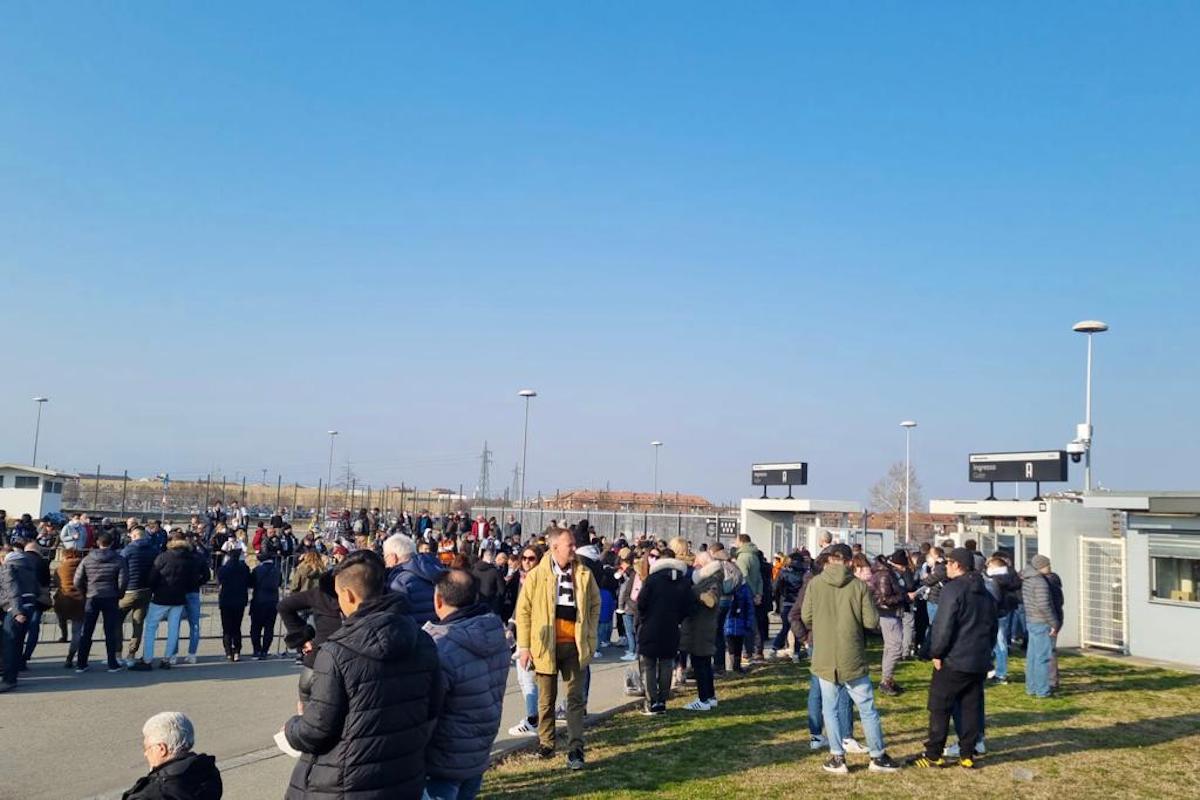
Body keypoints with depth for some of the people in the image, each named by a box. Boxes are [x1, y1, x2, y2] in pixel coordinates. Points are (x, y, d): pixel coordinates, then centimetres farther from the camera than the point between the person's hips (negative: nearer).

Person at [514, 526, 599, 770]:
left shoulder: (584, 574, 0)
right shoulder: (537, 575, -6)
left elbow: (595, 604, 10)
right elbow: (523, 610, -2)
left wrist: (590, 637, 3)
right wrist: (524, 646, -5)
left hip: (575, 645, 1)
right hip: (546, 645, -1)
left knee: (575, 698, -1)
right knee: (546, 699, 12)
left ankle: (575, 750, 2)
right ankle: (546, 744, 25)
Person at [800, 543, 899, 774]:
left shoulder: (815, 583, -6)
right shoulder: (859, 586, -7)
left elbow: (806, 617, -2)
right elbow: (871, 621, -8)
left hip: (825, 658, 0)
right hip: (853, 658, 0)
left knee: (830, 708, 12)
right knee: (867, 708, 12)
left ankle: (837, 757, 12)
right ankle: (878, 756, 21)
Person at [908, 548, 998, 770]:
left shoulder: (953, 589, -13)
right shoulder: (986, 593, 14)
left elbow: (943, 626, -18)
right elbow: (993, 627, 20)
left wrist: (936, 653, -9)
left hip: (954, 660, -7)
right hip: (979, 662, 8)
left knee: (940, 707, 0)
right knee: (972, 708, 10)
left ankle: (933, 755, 3)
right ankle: (967, 755, 12)